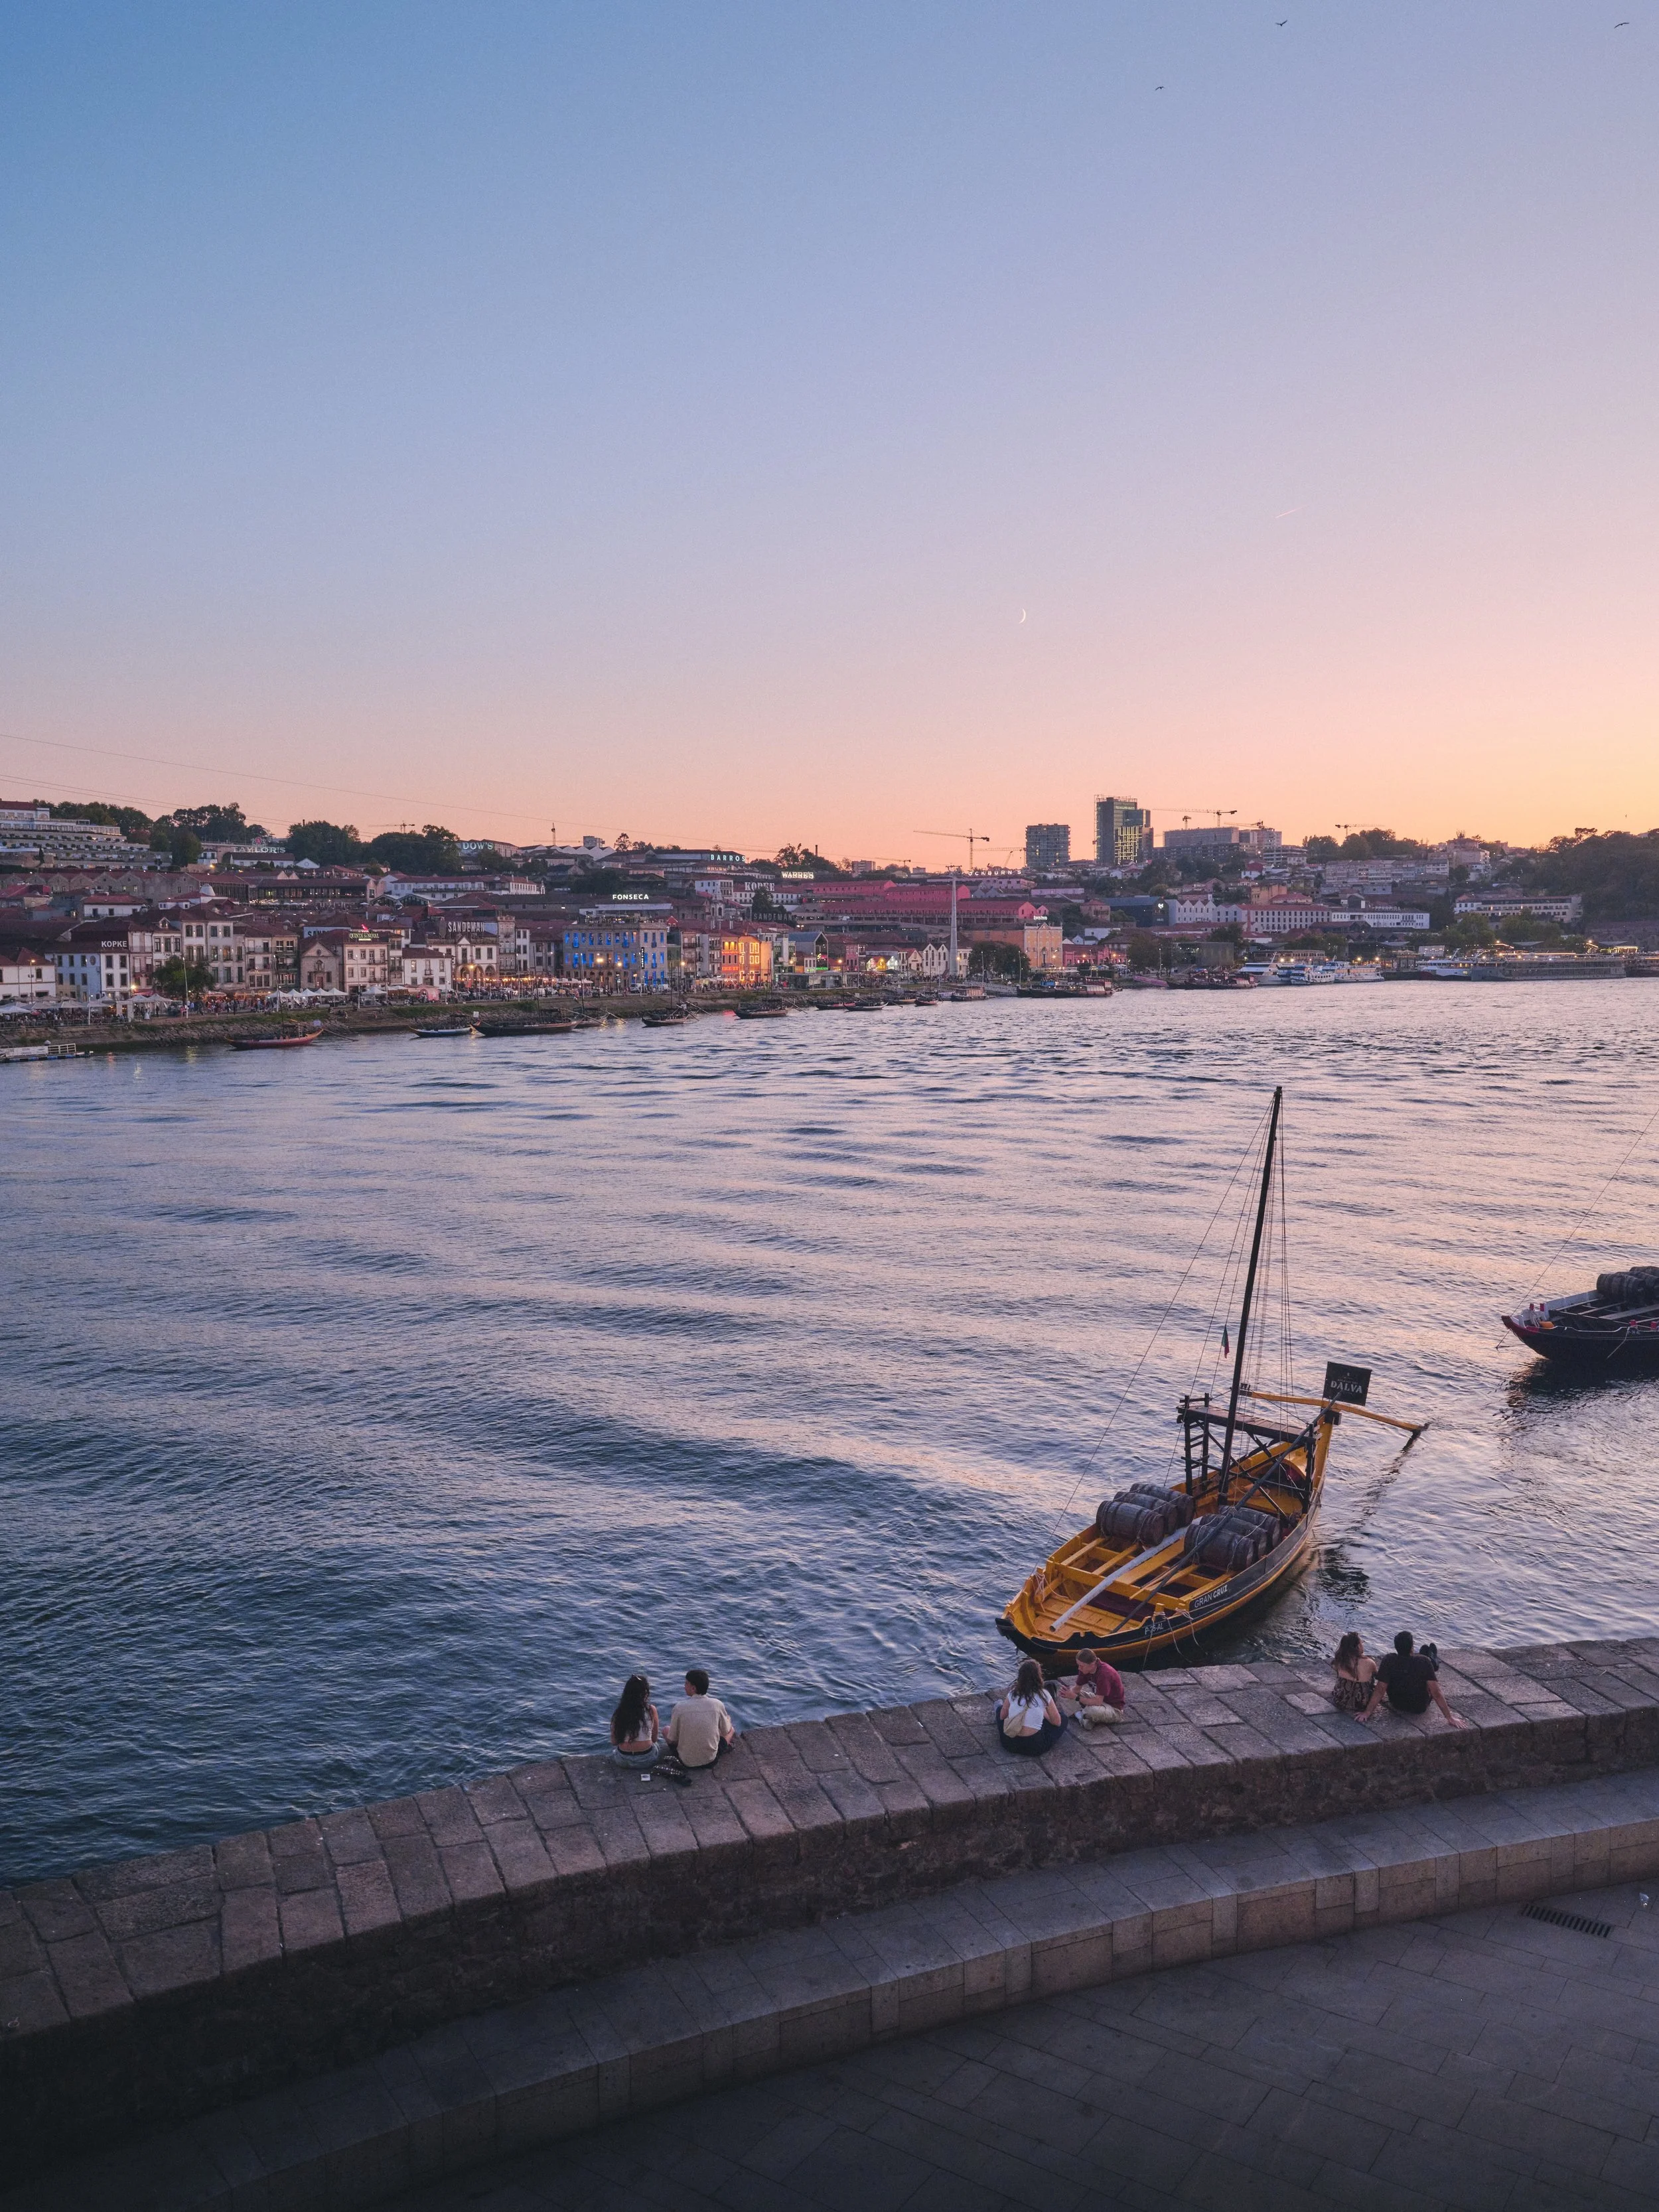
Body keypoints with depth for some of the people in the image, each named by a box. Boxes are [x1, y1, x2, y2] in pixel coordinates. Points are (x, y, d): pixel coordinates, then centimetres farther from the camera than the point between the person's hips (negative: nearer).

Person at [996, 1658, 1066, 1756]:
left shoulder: (1013, 1693, 0)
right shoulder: (1044, 1695, -8)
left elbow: (1002, 1717, 13)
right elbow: (1057, 1722, 3)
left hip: (1009, 1744, 3)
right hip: (1034, 1747, -3)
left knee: (1000, 1708, 30)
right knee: (1063, 1718, 22)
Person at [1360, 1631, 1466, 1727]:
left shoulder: (1389, 1661, -27)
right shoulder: (1424, 1662, -30)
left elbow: (1380, 1690, -27)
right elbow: (1436, 1693, -28)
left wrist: (1367, 1712, -20)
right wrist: (1450, 1718, -19)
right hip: (1421, 1707, -2)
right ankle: (1434, 1663, 50)